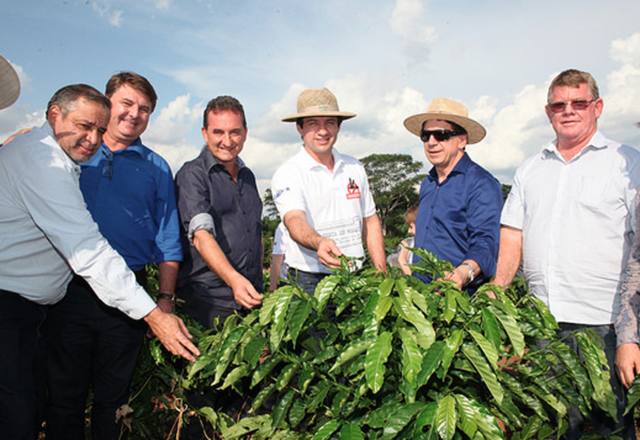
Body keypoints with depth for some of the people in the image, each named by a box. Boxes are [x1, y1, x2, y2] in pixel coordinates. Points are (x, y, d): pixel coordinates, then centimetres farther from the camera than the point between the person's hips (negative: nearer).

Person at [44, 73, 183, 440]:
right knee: (65, 392, 11)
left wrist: (166, 298, 0)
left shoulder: (156, 168, 8)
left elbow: (168, 241, 5)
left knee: (113, 396, 13)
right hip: (70, 290, 0)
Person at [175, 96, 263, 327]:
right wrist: (233, 279, -34)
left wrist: (258, 285, 14)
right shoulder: (192, 174, -8)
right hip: (209, 300, -6)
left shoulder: (247, 176, 14)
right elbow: (201, 234, -21)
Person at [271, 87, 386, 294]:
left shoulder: (355, 168, 8)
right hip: (309, 281, -4)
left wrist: (382, 273, 6)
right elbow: (295, 220, -25)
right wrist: (319, 243, -46)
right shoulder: (287, 174, -9)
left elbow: (370, 222, 13)